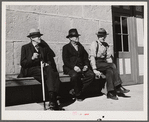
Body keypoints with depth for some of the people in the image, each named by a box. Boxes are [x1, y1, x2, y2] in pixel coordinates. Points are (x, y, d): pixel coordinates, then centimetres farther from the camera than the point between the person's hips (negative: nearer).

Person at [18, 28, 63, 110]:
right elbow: (22, 63, 0)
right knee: (47, 74, -33)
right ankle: (52, 100, -31)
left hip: (43, 68, 4)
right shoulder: (25, 47, 9)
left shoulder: (44, 47, 20)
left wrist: (48, 64, -7)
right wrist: (32, 58, -16)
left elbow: (50, 59, 16)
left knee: (51, 72, -33)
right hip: (30, 70, -3)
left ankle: (52, 100, -38)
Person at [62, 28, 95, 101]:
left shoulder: (81, 47, 24)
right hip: (70, 68, -4)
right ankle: (78, 95, -13)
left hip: (81, 67, 5)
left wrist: (86, 65, -3)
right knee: (74, 75, -36)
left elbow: (86, 58, 18)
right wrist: (73, 67, -21)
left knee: (91, 75, -21)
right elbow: (65, 60, -5)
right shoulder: (66, 47, 7)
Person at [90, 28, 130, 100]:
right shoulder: (94, 44, -5)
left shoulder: (106, 45, 14)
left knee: (109, 71, -28)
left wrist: (112, 66, -2)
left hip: (103, 63, 5)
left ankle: (110, 93, -29)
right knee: (113, 66, -27)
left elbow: (108, 57, 15)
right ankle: (118, 87, -22)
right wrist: (94, 69, -21)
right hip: (96, 63, -5)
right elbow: (92, 57, -13)